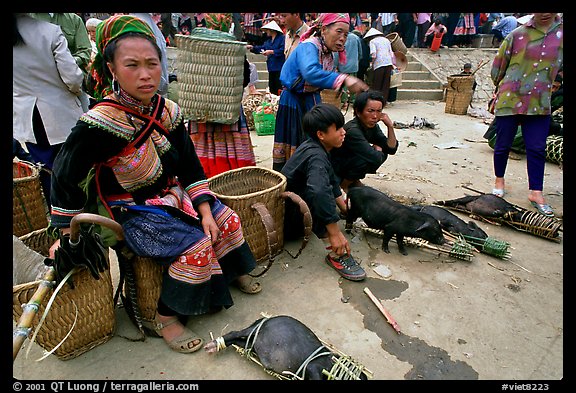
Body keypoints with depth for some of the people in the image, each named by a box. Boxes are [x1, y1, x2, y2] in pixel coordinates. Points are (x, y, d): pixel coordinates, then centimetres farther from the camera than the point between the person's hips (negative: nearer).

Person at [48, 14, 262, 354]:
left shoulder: (167, 111, -7)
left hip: (173, 195, 7)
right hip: (135, 210, -7)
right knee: (196, 247, -20)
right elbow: (65, 177, -15)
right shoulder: (101, 123, -25)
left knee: (228, 221, 5)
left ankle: (231, 272, 32)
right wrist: (67, 234, -8)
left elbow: (191, 166, -1)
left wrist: (205, 210, -8)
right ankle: (166, 318, 1)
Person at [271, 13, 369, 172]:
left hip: (311, 101, 8)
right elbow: (311, 73, -45)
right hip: (294, 103, -7)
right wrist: (344, 79, -53)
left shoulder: (328, 53, 1)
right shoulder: (308, 47, -24)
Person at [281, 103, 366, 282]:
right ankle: (336, 255, -29)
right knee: (319, 195, -35)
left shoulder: (316, 147, 3)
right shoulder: (316, 157, -27)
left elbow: (331, 180, 14)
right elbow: (320, 191, -45)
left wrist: (344, 208, 13)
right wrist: (335, 233, -41)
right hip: (287, 218, -10)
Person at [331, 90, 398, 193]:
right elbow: (375, 158, -34)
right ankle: (344, 184, -6)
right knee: (370, 159, -27)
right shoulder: (352, 130, -31)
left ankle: (354, 180, 10)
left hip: (351, 163, 9)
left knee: (382, 154, -1)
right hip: (334, 168, -8)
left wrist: (390, 126, -16)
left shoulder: (372, 126, -5)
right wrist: (377, 149, -12)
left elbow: (391, 149, -5)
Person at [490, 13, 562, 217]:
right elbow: (498, 66, 5)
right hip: (509, 100, -2)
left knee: (537, 149, 1)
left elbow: (559, 66, 13)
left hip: (539, 104, 2)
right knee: (503, 145, 8)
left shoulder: (560, 33, 4)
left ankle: (535, 192, 10)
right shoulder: (517, 35, -3)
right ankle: (499, 180, 29)